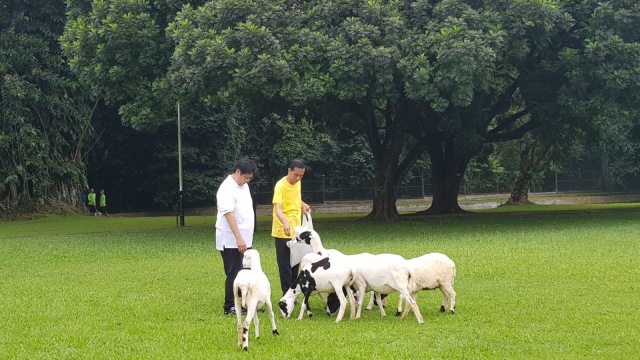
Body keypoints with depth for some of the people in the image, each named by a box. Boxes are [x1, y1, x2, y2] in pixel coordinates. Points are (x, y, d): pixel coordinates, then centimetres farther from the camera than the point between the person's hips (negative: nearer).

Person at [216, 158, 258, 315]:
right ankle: (230, 308, 3)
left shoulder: (244, 187, 13)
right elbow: (229, 214, -23)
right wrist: (239, 238, -28)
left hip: (244, 241, 9)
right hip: (231, 242, -9)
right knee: (234, 274, -4)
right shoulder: (227, 189, -16)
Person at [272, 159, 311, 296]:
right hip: (283, 233, -8)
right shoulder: (281, 186, -19)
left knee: (295, 265, 12)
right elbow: (278, 208, -31)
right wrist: (285, 222, -49)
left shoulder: (297, 183, 5)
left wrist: (303, 205, 6)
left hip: (297, 231, 8)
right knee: (285, 266, -4)